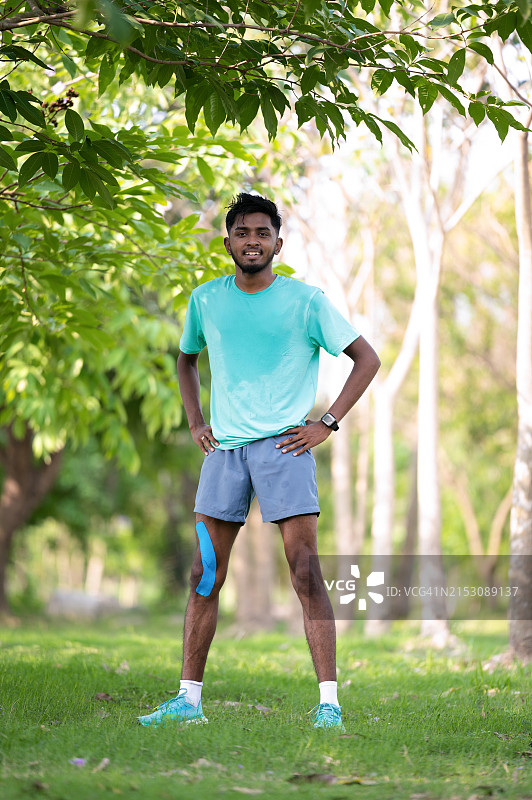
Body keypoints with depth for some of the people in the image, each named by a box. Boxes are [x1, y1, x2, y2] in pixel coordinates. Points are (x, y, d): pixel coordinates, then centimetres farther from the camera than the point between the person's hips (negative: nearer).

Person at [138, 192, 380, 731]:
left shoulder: (305, 300, -2)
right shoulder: (206, 300, 9)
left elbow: (367, 359, 3)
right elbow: (186, 359, 28)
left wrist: (327, 423, -4)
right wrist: (195, 423, 14)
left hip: (284, 445, -4)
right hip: (223, 447, 4)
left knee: (306, 574, -10)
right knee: (204, 577, 4)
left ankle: (329, 704, -10)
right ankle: (188, 698, 11)